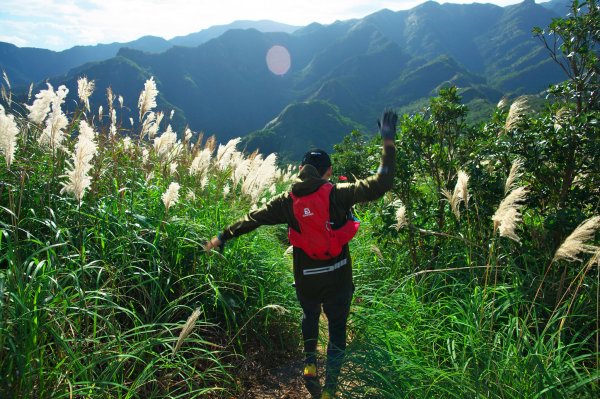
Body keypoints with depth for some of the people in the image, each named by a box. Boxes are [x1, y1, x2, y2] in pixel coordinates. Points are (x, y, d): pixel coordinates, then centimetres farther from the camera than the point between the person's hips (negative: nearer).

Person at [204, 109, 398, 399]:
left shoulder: (288, 201, -6)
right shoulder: (337, 194, -14)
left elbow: (253, 219, 1)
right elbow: (379, 185, -18)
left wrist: (224, 236, 12)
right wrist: (389, 143, -13)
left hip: (306, 278, 2)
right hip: (338, 276, -2)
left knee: (310, 315, 33)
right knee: (337, 326, 16)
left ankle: (310, 363, 39)